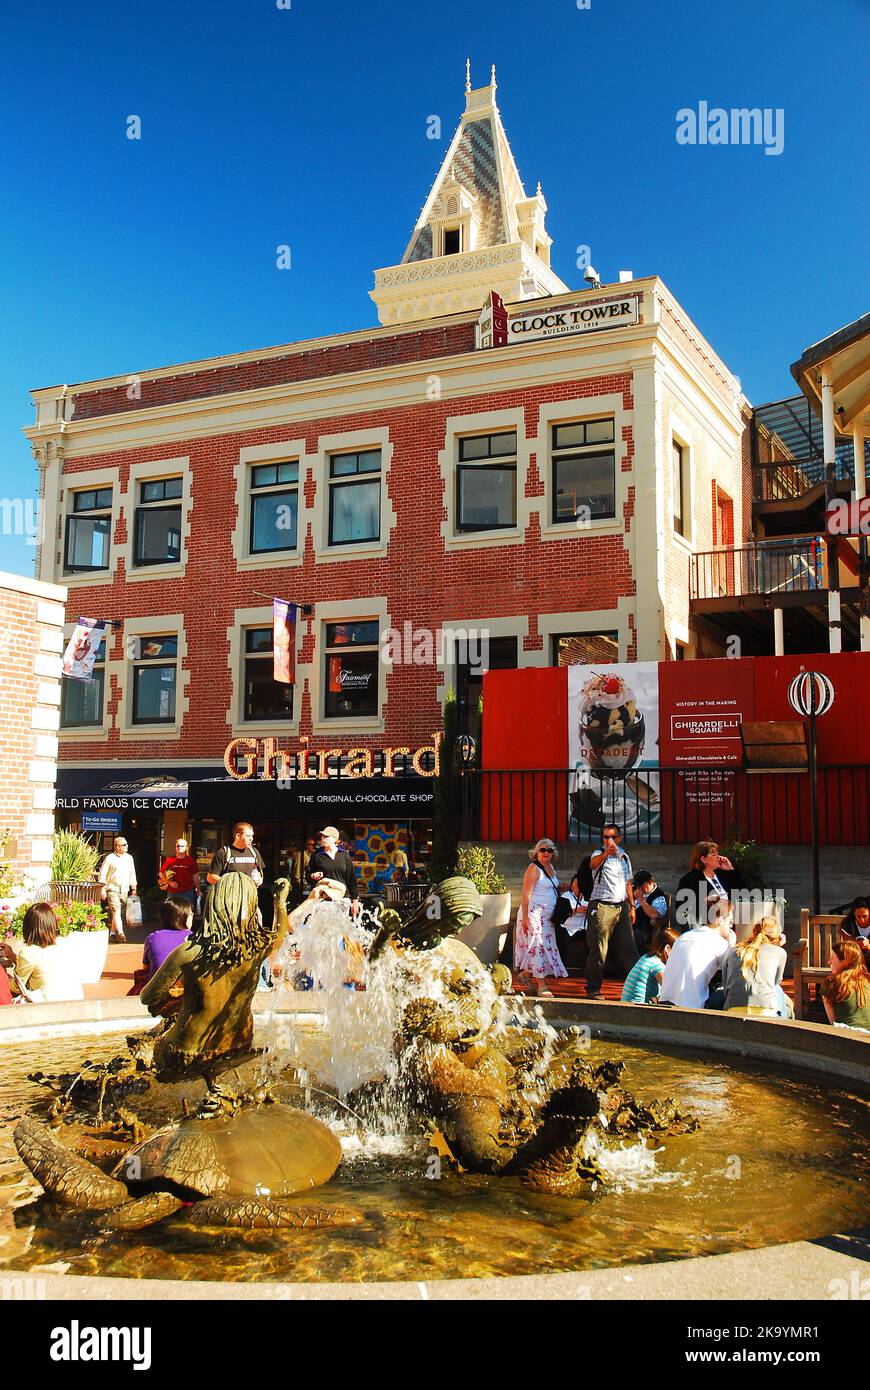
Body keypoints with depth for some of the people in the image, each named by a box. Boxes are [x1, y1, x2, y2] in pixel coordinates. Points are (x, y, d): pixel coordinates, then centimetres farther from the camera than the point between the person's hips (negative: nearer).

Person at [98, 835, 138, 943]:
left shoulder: (129, 858, 12)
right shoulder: (110, 858, -3)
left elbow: (132, 874, 18)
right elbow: (102, 873, -3)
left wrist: (133, 889, 15)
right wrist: (102, 889, -8)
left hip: (124, 889, 5)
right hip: (112, 888, -5)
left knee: (120, 912, 6)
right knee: (116, 911, -16)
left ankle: (112, 934, 18)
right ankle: (120, 933, -25)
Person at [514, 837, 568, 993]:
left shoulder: (550, 867, 14)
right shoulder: (534, 869, -11)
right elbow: (526, 894, -16)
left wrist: (561, 888, 7)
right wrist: (524, 917, -21)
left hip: (547, 916, 9)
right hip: (534, 913, -9)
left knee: (547, 946, 8)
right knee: (538, 946, -8)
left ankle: (526, 974, 22)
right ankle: (541, 986, -7)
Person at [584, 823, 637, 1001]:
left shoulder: (624, 857, 16)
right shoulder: (599, 854, -2)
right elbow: (593, 864, -27)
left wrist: (632, 906, 17)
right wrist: (606, 853, -47)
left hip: (621, 906, 5)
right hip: (601, 906, -5)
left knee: (628, 948, 8)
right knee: (599, 950, -5)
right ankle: (593, 989, 1)